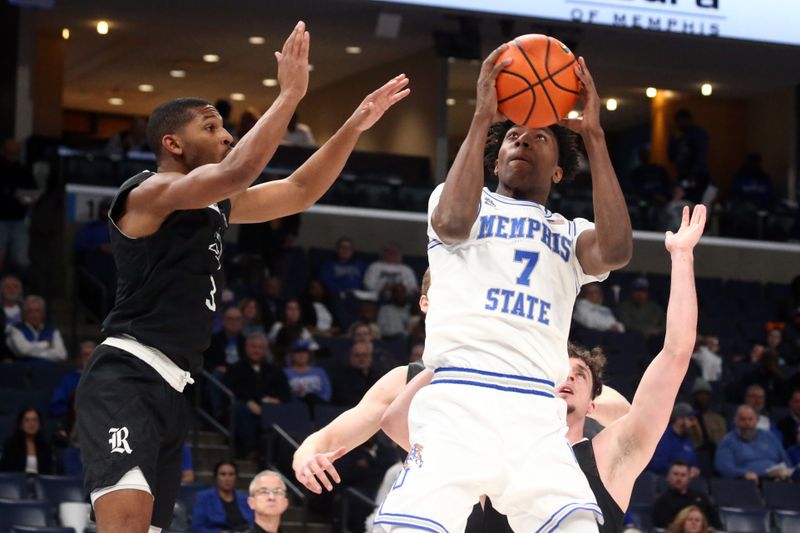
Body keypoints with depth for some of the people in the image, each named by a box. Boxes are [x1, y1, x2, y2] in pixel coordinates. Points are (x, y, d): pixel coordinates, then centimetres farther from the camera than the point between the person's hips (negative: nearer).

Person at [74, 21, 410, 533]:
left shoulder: (216, 205, 18)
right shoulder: (148, 193, -9)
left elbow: (299, 192, 23)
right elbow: (238, 171, -26)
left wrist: (355, 126, 13)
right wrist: (290, 94, -22)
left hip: (173, 389, 10)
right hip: (126, 378, -10)